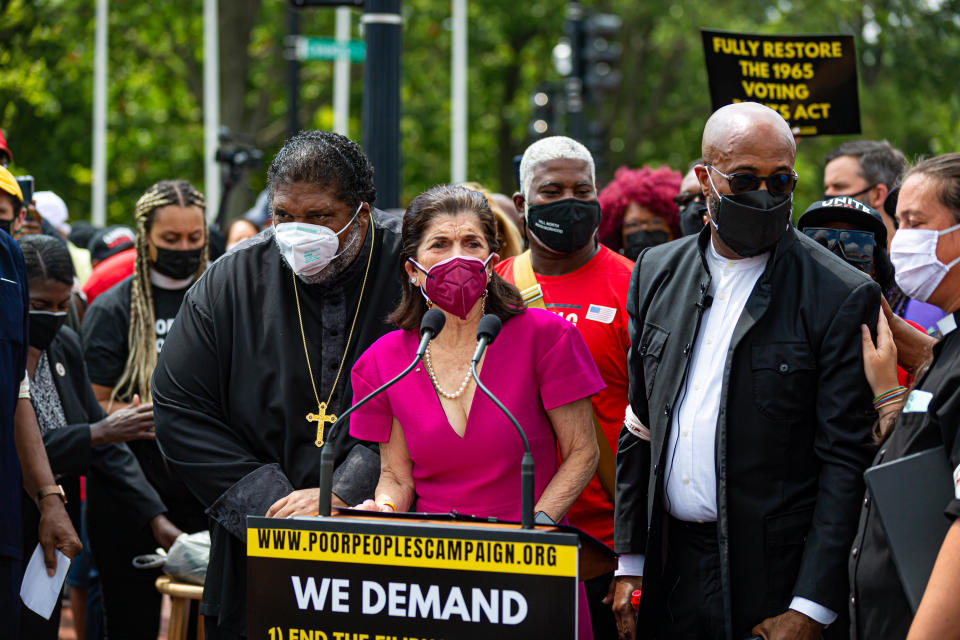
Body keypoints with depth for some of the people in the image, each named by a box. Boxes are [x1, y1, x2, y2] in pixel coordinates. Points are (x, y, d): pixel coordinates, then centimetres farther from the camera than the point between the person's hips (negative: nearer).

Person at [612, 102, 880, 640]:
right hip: (670, 570, 4)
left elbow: (848, 461, -9)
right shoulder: (658, 273, 9)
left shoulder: (842, 297, -7)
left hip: (774, 577, -4)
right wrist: (631, 564, 10)